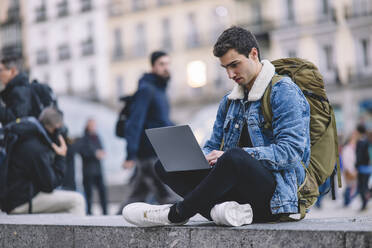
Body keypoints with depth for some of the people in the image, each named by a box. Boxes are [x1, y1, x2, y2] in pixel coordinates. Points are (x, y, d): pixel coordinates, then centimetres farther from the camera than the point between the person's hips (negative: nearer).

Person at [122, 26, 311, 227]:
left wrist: (232, 155, -21)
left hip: (277, 193, -8)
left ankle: (176, 213, -20)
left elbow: (290, 151, -15)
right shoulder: (229, 101, 21)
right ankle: (218, 209, -30)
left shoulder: (284, 92, -4)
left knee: (235, 158, -39)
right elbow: (212, 147, 24)